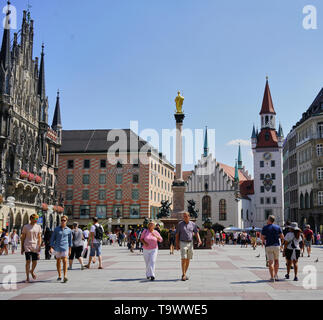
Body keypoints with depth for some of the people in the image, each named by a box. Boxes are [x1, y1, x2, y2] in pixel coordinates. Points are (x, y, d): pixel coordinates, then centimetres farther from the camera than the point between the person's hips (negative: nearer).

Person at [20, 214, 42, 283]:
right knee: (28, 261, -6)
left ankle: (32, 271, 33)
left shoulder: (38, 227, 8)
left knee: (35, 262, 3)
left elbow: (39, 237, 8)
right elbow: (23, 237, 5)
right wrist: (22, 247, 3)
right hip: (27, 246, -2)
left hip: (35, 246, 2)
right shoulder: (26, 227, 2)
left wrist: (39, 246, -1)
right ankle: (27, 277, 1)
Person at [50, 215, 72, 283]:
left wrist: (70, 250, 10)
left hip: (65, 247, -1)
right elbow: (52, 238, 4)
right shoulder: (56, 229, 2)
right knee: (58, 261, 10)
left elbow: (70, 240, 11)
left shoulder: (69, 230, 4)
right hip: (57, 247, 1)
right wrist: (51, 248, -4)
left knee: (65, 261, -13)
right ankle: (59, 276, 24)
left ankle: (65, 276, -20)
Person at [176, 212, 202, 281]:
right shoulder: (180, 224, -2)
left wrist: (199, 240, -14)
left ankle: (185, 274, 18)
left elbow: (196, 233, 5)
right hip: (183, 243, -3)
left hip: (190, 243, 3)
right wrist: (177, 244, -4)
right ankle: (183, 275, -10)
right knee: (184, 259, -12)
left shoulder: (193, 224, 4)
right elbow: (177, 235, 1)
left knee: (188, 259, 7)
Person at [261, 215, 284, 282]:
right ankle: (276, 275, 20)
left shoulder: (265, 228, -4)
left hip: (268, 246, -2)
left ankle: (272, 278, -6)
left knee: (270, 262, -2)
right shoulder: (278, 227, 4)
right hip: (276, 245, 2)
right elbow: (282, 237, 3)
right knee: (276, 260, 19)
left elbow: (262, 238, -7)